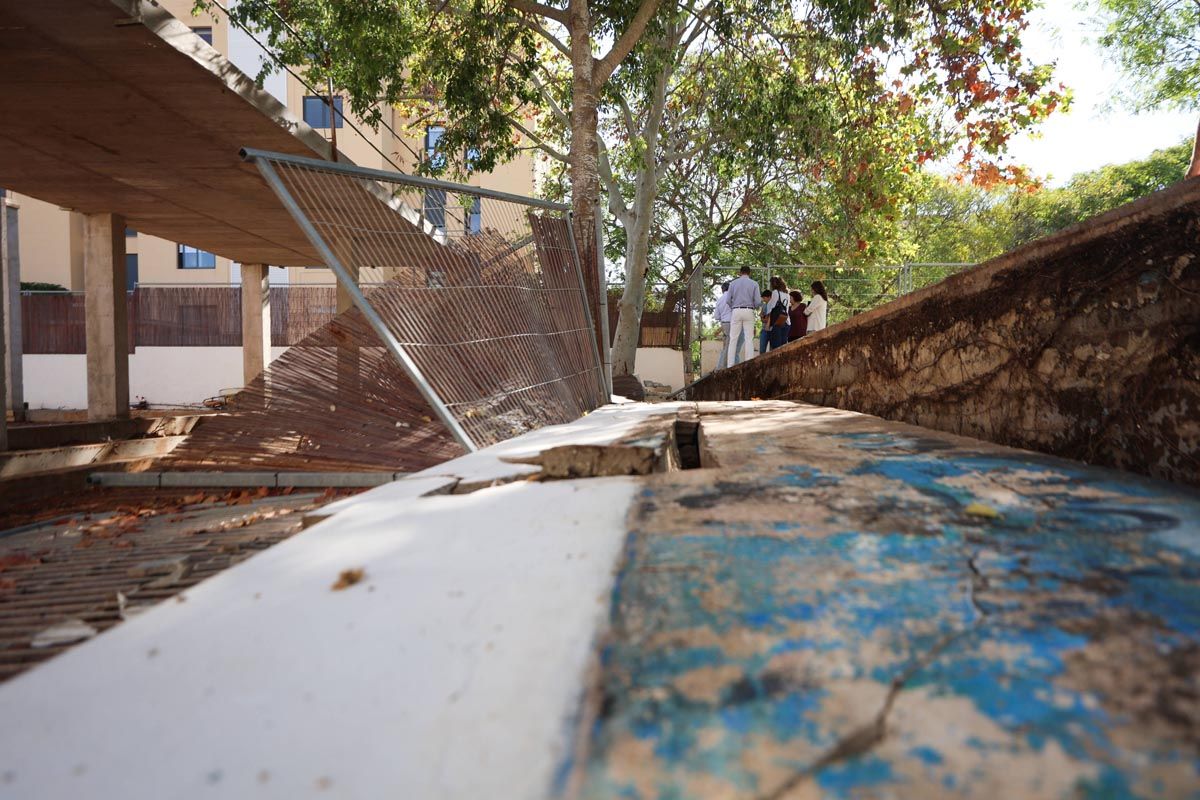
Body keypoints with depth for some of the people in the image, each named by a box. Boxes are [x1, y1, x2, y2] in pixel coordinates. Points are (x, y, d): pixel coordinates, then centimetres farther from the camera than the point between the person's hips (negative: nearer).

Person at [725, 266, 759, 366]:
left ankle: (730, 365, -5)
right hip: (749, 312, -1)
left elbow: (729, 300, 4)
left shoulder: (733, 283, 7)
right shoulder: (754, 284, 4)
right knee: (749, 339, -1)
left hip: (736, 311, 1)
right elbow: (757, 301, -2)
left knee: (733, 339, 0)